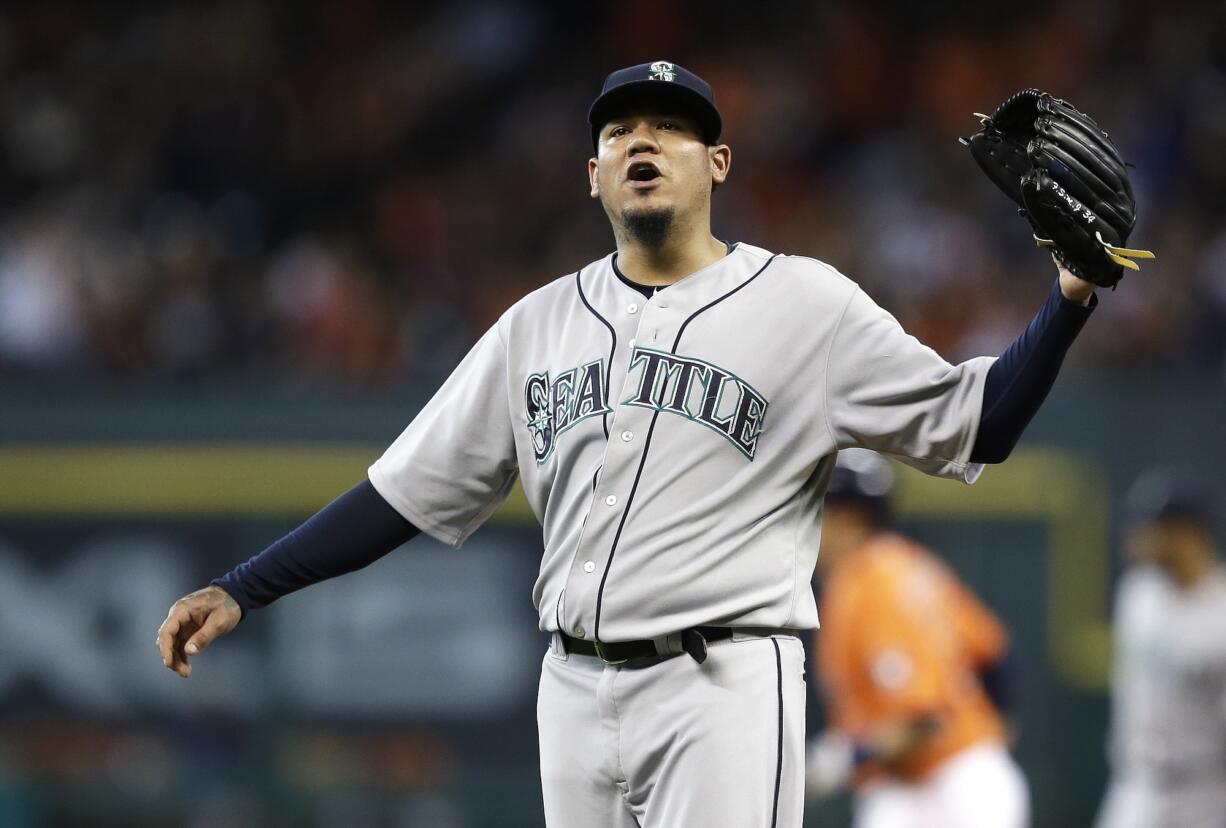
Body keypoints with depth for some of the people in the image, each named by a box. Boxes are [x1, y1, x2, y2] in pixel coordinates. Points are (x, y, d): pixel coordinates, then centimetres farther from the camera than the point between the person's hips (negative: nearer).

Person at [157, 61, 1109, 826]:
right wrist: (240, 591, 8)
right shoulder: (541, 323, 14)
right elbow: (408, 491, 14)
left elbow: (975, 426, 0)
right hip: (576, 691, 5)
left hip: (723, 689, -5)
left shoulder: (805, 305, 1)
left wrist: (1071, 297, -15)